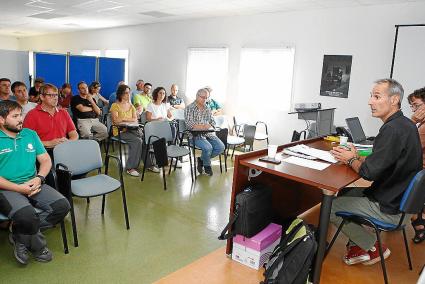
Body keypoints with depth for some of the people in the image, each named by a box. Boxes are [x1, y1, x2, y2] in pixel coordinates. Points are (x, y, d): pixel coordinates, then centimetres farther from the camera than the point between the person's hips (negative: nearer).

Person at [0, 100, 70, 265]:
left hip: (33, 185, 5)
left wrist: (39, 178, -6)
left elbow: (46, 160, 13)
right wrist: (19, 188, -16)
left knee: (62, 205, -18)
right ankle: (38, 246, -1)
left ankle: (20, 236, -1)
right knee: (27, 215, -34)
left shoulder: (30, 134, 15)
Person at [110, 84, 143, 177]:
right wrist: (129, 119, -8)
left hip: (131, 129, 5)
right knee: (137, 141, -29)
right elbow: (116, 120, -13)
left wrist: (123, 119, -7)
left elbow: (135, 120, 9)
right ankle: (130, 168, -21)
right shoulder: (115, 105, 0)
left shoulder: (131, 106, 18)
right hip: (120, 131, -5)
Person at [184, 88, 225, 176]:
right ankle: (207, 166, 2)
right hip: (196, 135, -6)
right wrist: (203, 126, -22)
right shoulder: (189, 108, -2)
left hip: (209, 133, 6)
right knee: (208, 147, -31)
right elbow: (189, 124, -13)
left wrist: (210, 126, -9)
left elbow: (213, 122, 15)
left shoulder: (207, 109, 17)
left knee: (221, 147, -15)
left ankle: (201, 159, 6)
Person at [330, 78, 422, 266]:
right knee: (345, 193, 19)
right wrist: (357, 157, 0)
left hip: (389, 208, -10)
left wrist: (352, 160, -8)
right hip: (398, 197, 10)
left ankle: (373, 248, 12)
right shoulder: (404, 124, 6)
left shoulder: (393, 129, -27)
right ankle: (358, 244, 21)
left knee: (330, 207, -3)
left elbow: (369, 172, -26)